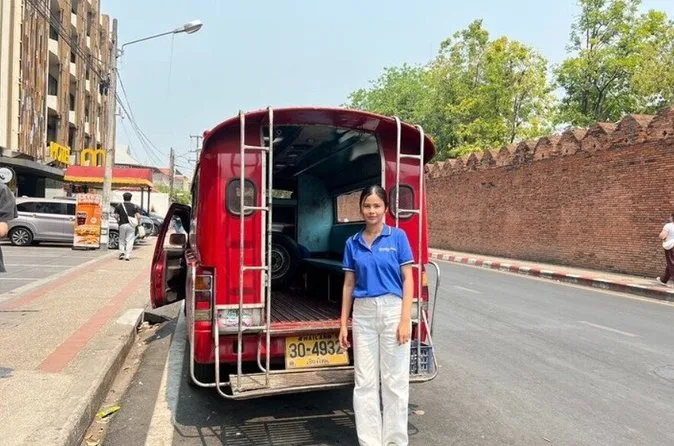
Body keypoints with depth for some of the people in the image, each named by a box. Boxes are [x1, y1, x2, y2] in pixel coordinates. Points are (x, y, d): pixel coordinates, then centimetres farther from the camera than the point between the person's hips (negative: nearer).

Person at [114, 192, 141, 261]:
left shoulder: (119, 206, 4)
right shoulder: (134, 206, 1)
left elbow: (116, 216, -3)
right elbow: (138, 216, -8)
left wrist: (119, 220, 14)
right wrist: (137, 223, 6)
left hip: (122, 225, 1)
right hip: (131, 225, -1)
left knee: (122, 239, 18)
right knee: (130, 241, 3)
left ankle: (121, 252, 2)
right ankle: (127, 256, -2)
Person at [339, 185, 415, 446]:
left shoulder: (398, 236, -2)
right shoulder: (353, 243, 7)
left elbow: (407, 279, -4)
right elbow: (349, 284, 9)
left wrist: (405, 319, -12)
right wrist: (343, 324, 7)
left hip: (392, 310, -3)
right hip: (363, 314, 3)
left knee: (394, 380, 6)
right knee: (364, 382, 7)